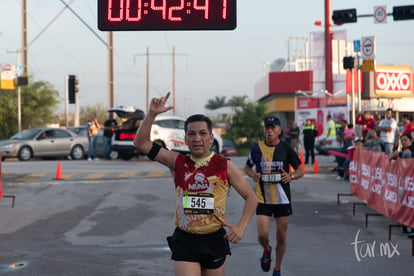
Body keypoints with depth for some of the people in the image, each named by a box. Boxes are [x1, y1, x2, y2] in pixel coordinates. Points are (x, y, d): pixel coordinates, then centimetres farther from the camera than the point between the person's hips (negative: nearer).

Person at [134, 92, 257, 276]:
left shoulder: (224, 166, 0)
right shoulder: (177, 162, 3)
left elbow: (251, 197, 5)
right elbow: (141, 143, -1)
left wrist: (241, 227, -8)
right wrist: (152, 114, -13)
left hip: (214, 240, 1)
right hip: (184, 241, 0)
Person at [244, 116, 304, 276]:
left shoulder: (286, 148, -2)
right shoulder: (257, 148, 0)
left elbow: (300, 170, 5)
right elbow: (247, 167, 15)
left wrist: (292, 176, -17)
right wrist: (253, 175, -9)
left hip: (282, 199, 0)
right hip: (262, 199, 0)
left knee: (281, 237, 6)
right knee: (262, 235, -11)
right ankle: (266, 250, 25)